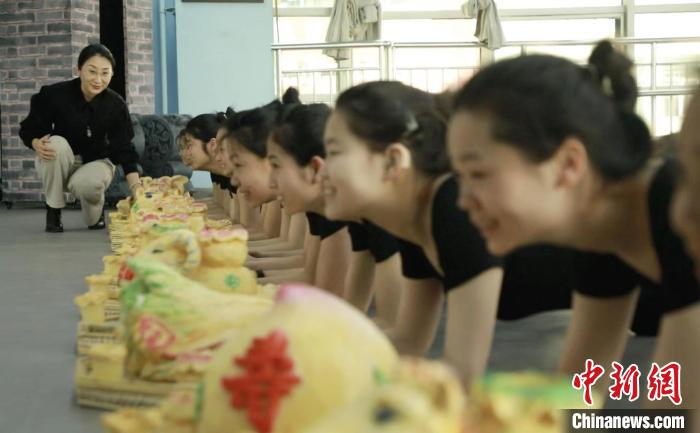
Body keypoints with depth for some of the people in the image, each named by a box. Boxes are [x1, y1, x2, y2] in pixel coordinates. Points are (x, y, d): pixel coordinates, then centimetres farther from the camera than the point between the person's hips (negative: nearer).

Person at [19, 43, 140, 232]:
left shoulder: (116, 105, -16)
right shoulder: (56, 94, -21)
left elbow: (124, 149, -13)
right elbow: (30, 129, -10)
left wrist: (137, 188, -24)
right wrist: (37, 145, -34)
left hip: (96, 162, 0)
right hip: (59, 164, 0)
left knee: (87, 184, -35)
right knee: (57, 143, -34)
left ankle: (96, 215, 5)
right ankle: (53, 211, -15)